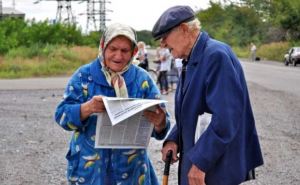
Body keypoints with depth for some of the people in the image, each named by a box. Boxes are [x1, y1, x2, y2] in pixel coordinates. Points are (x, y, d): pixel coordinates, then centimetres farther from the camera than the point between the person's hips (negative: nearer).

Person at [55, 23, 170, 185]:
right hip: (90, 166, -1)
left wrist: (159, 122, -28)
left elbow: (162, 122, -4)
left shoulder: (142, 79, -1)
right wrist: (87, 108, -29)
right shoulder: (84, 75, -4)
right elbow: (62, 115, -10)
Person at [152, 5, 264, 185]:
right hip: (197, 160, 9)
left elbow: (226, 118, -26)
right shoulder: (192, 60, 10)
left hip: (216, 167, -9)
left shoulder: (217, 55, -19)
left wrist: (200, 162, -23)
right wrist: (173, 139, 1)